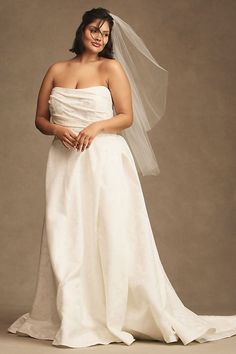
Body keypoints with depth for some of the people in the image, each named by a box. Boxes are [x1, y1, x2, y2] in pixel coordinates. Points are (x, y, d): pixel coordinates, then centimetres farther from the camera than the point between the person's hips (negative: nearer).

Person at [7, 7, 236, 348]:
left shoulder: (110, 68, 2)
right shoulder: (56, 70, 11)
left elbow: (127, 117, -1)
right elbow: (40, 119, 13)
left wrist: (97, 126, -18)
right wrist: (57, 130, -8)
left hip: (104, 160, -3)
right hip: (66, 163, 3)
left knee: (112, 236, -2)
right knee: (66, 239, 3)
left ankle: (115, 316, 8)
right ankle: (73, 319, 12)